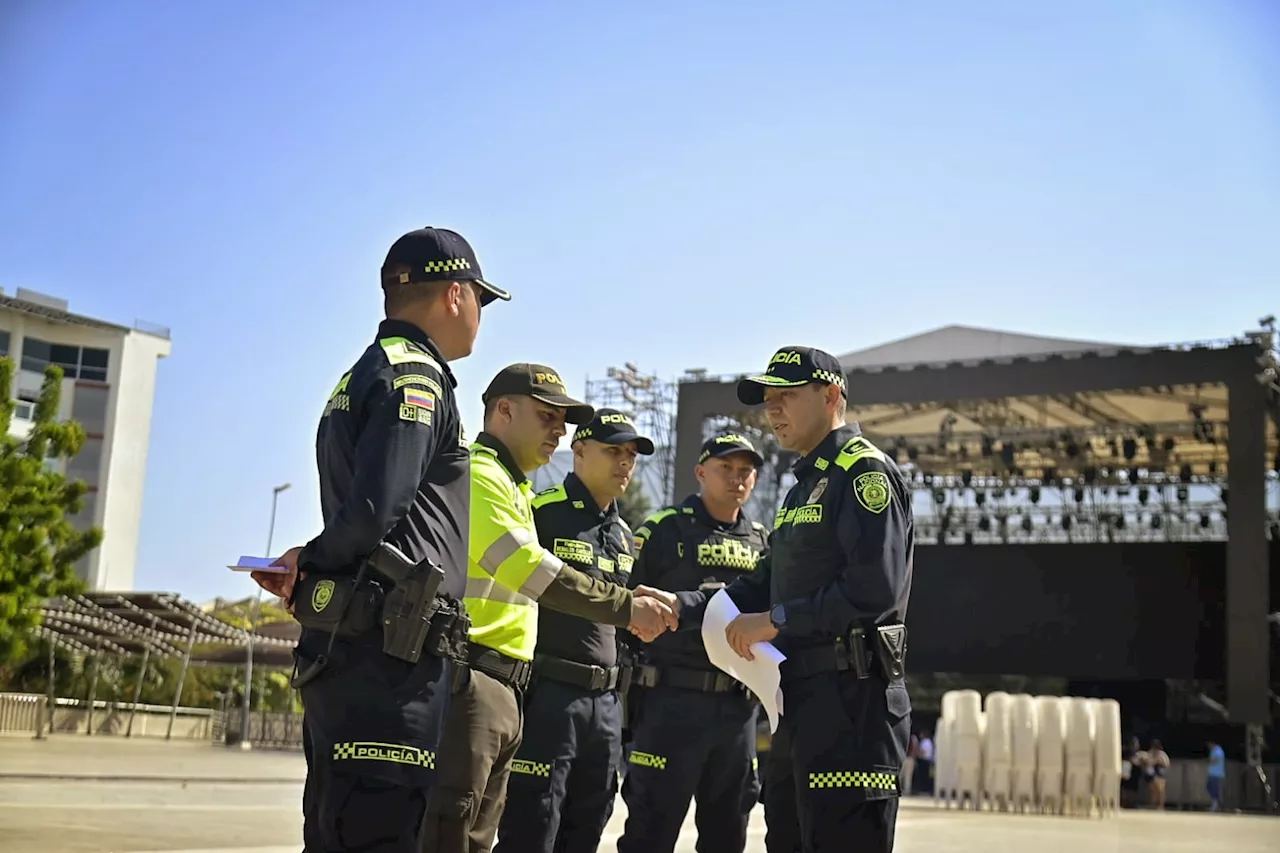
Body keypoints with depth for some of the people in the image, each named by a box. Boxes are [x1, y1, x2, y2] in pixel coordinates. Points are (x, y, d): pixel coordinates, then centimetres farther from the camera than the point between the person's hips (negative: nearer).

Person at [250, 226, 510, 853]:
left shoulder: (365, 376, 24)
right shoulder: (416, 376, -8)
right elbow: (373, 510, -18)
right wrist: (315, 564, -3)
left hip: (349, 648, 10)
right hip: (390, 653, -10)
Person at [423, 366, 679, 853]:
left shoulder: (512, 489, 24)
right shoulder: (476, 473, -9)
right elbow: (532, 571, -19)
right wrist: (625, 608, -14)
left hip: (503, 689, 10)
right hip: (467, 682, -10)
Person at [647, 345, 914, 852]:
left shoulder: (865, 473, -8)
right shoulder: (805, 486, 22)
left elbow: (875, 588, -21)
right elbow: (762, 589, 21)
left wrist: (776, 621, -14)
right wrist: (681, 607, 7)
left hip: (851, 700, -10)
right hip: (801, 698, 10)